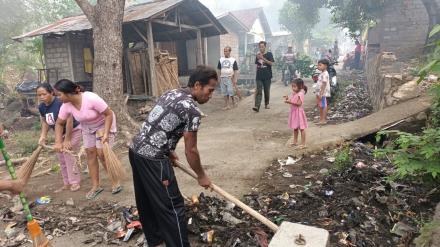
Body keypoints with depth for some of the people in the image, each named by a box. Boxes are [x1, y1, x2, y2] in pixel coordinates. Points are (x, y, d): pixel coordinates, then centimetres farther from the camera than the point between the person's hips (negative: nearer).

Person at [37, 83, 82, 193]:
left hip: (73, 130, -8)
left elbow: (69, 120, -28)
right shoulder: (41, 107, -5)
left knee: (69, 156, -11)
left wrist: (67, 139, -23)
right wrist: (43, 136, -5)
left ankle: (75, 182, 1)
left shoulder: (60, 103, -29)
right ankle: (67, 183, 18)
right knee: (62, 159, 8)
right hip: (60, 133, 8)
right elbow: (45, 122, 8)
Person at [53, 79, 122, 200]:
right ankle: (95, 186, 14)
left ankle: (115, 182, 8)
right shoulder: (66, 106, -16)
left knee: (102, 153, -9)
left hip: (104, 124, -6)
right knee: (90, 154, 3)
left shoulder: (91, 98, -35)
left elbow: (109, 114, -28)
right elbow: (59, 123, -2)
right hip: (87, 127, 6)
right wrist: (58, 142, -11)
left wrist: (106, 134, -32)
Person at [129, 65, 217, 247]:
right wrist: (201, 176, 4)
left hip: (136, 150, 10)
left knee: (146, 200, 22)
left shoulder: (171, 93, 11)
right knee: (171, 206, 2)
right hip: (152, 159, -10)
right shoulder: (192, 110, -15)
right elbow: (191, 151, -10)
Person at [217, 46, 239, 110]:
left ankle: (233, 102, 16)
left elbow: (235, 70, -2)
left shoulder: (233, 60, 0)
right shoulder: (221, 59, 9)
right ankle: (227, 105, 13)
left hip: (230, 78, -3)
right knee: (225, 93, 6)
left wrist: (235, 79, -9)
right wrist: (219, 77, 6)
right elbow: (219, 69, 13)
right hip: (222, 78, 4)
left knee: (230, 91, -8)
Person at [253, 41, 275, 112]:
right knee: (259, 92, -7)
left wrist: (263, 58, -18)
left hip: (267, 76, -2)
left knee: (267, 91, 9)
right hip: (259, 76, 2)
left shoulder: (269, 54, 0)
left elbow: (271, 63, -12)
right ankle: (257, 106, -16)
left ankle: (266, 104, 26)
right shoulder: (258, 55, 11)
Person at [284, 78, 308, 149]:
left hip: (299, 112, -9)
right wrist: (288, 99, -6)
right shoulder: (293, 93, 8)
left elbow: (299, 103, -25)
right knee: (295, 128, 17)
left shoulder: (300, 94, -17)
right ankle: (295, 142, 29)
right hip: (293, 112, 9)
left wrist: (290, 102, -31)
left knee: (301, 128, -1)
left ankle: (303, 144, 5)